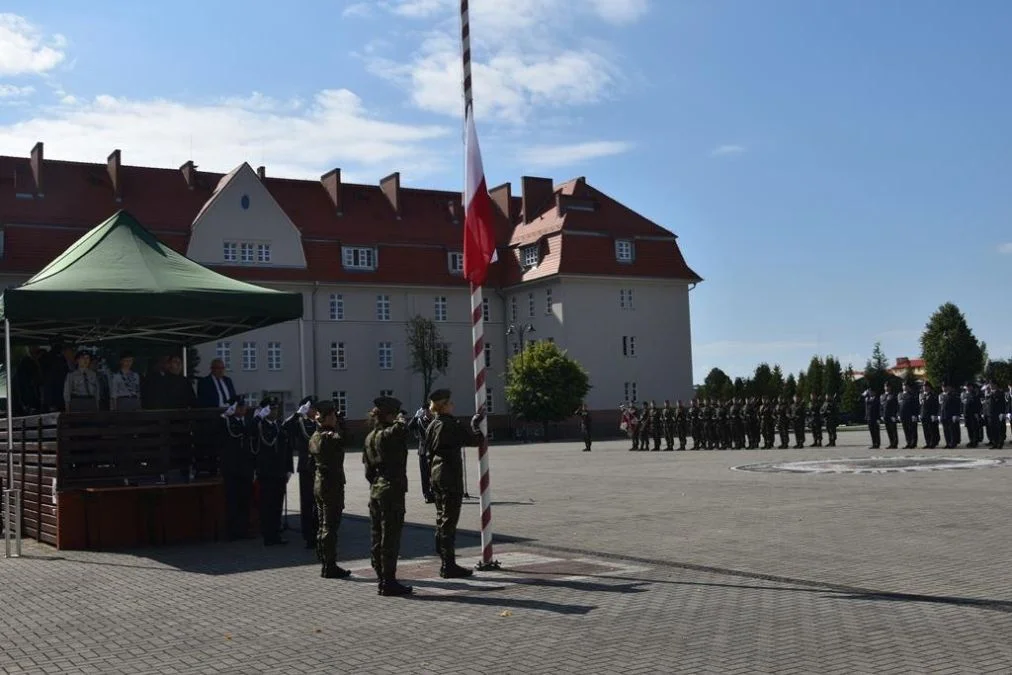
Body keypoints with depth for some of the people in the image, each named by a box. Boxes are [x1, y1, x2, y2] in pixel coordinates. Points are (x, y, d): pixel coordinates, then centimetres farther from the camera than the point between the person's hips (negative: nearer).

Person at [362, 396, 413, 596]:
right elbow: (402, 428, -30)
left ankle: (383, 580, 20)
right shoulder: (389, 435, -13)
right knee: (390, 539, -3)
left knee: (378, 538, 12)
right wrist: (401, 420, -9)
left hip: (375, 491, 9)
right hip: (392, 491, -9)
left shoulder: (370, 437, 10)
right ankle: (388, 582, 1)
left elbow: (368, 470, 14)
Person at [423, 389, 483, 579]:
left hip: (436, 475, 9)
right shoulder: (451, 425, -16)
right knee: (449, 521, -4)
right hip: (451, 476, -8)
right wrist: (476, 424, 4)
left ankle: (445, 564, 19)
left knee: (442, 520, 13)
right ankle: (449, 566, -1)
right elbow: (475, 440, -12)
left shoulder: (432, 425, 9)